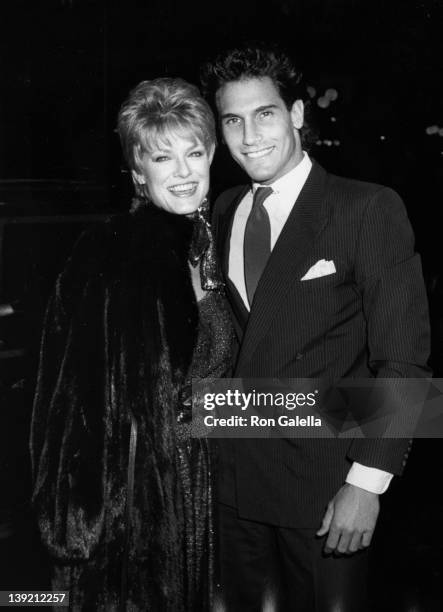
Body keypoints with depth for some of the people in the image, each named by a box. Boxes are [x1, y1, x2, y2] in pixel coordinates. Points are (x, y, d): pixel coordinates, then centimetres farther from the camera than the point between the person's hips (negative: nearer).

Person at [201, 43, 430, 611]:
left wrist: (367, 482, -16)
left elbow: (402, 360, -12)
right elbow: (233, 334, 10)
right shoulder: (223, 209, 7)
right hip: (234, 475, 5)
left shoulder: (370, 208, -11)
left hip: (324, 479, -4)